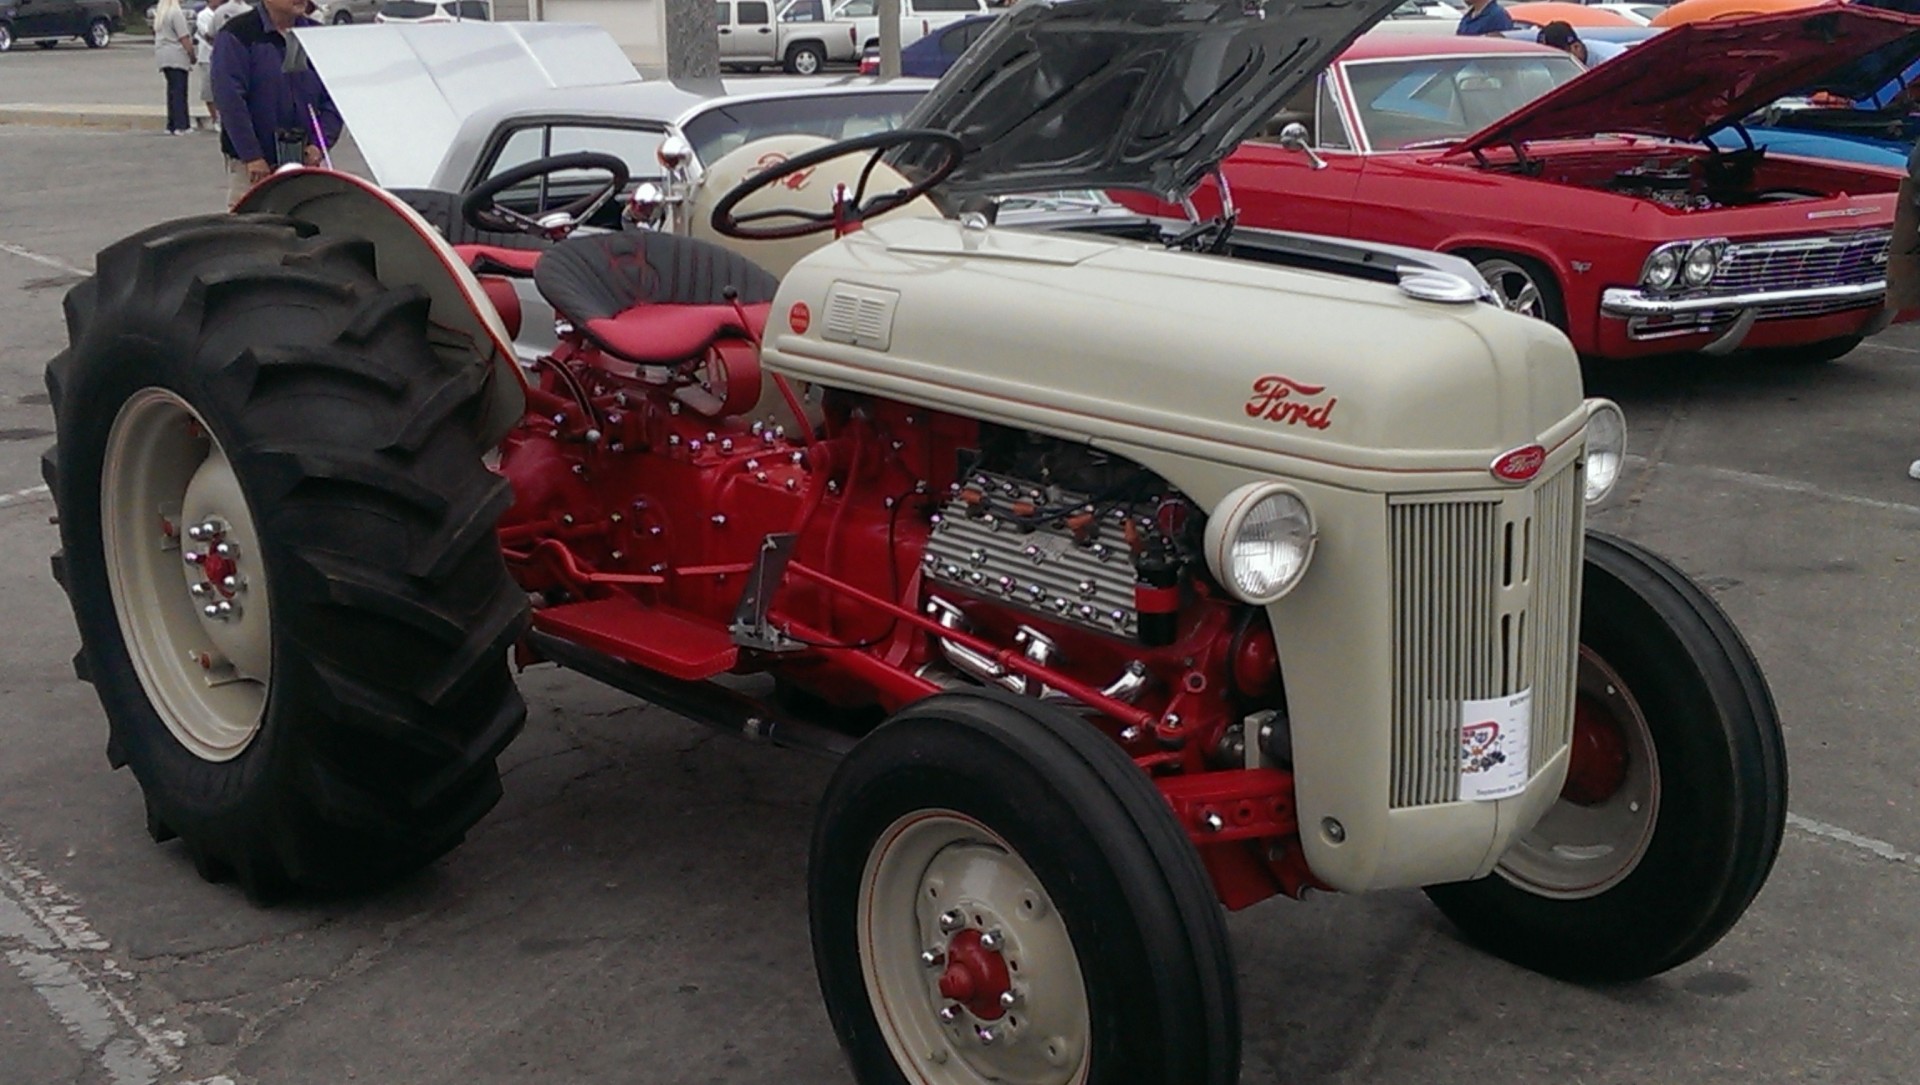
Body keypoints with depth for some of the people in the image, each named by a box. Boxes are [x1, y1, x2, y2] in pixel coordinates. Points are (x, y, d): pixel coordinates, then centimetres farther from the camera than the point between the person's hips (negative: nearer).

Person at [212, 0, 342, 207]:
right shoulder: (237, 35, -5)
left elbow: (333, 100, 10)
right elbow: (229, 100, -11)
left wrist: (319, 144, -5)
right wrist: (252, 156, -16)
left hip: (305, 163, 4)